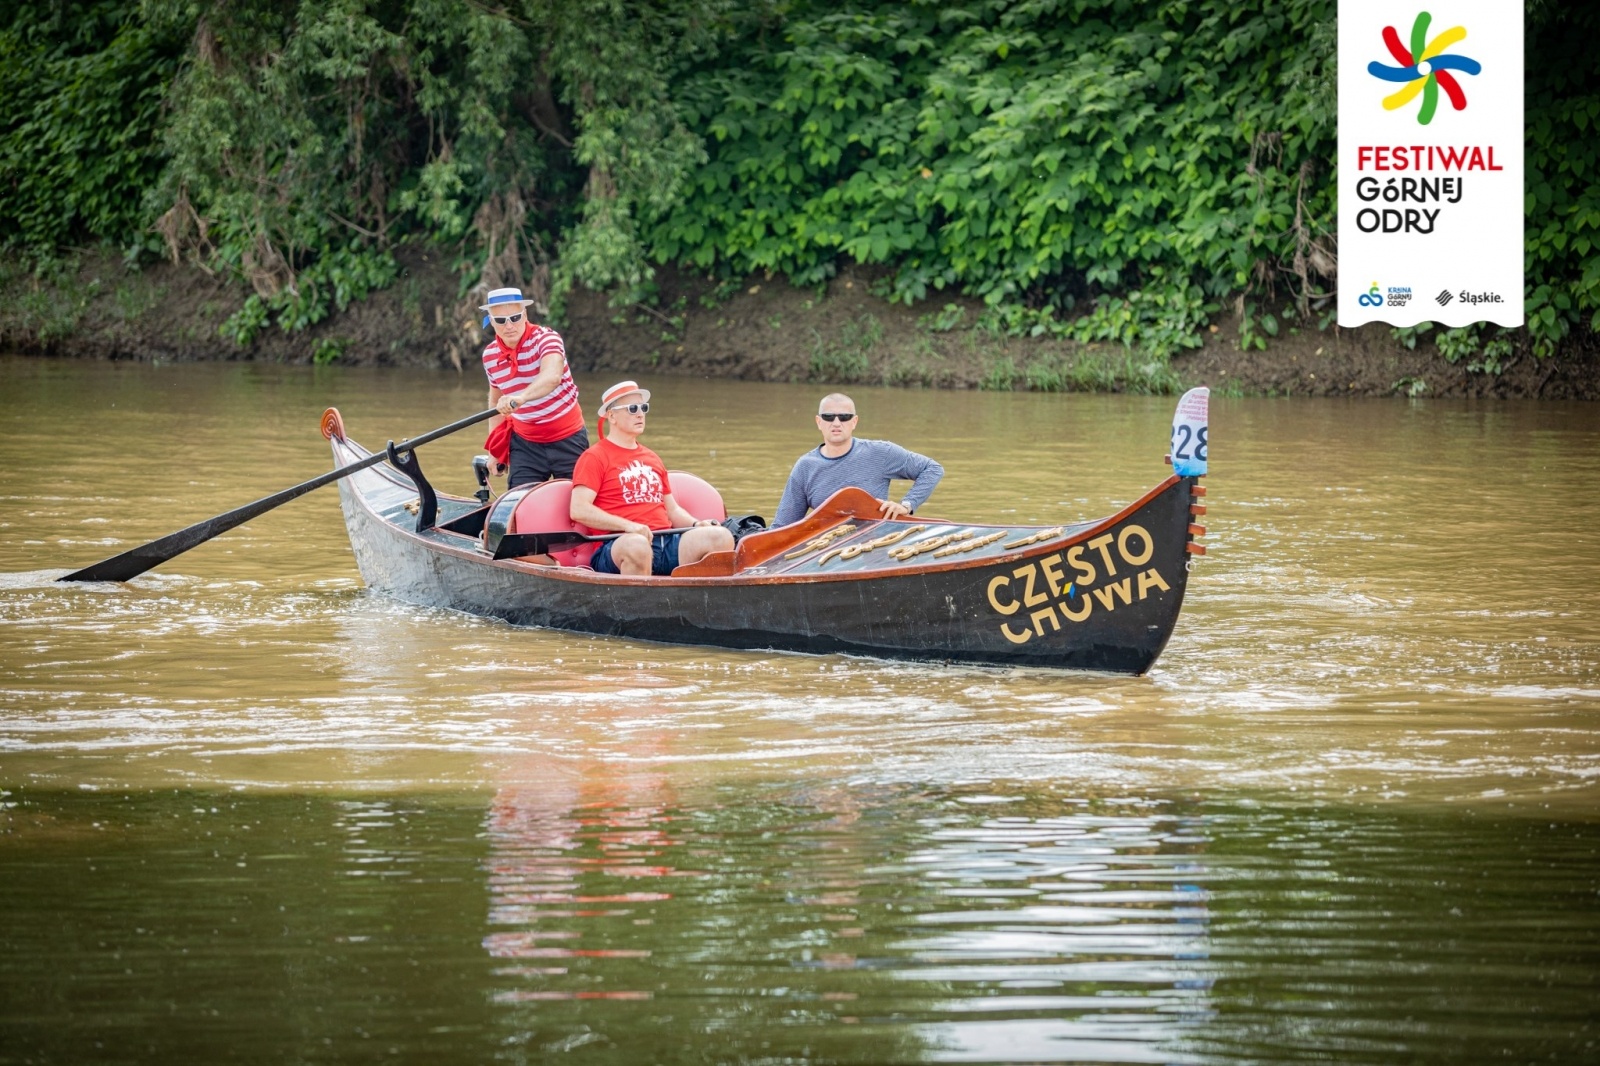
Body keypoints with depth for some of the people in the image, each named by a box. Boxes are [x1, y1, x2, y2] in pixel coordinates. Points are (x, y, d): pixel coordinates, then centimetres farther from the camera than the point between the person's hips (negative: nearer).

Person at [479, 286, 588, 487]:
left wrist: (521, 397, -58)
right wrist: (494, 449, 11)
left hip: (567, 439, -4)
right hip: (525, 442, 4)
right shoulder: (490, 355, -1)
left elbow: (552, 377, -40)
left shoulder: (545, 338, -18)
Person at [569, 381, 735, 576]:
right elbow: (579, 510, -7)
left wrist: (697, 524, 9)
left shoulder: (652, 459, 28)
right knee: (637, 544, -42)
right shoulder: (594, 458, 6)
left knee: (721, 536, -18)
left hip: (667, 543, 6)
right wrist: (628, 525, -18)